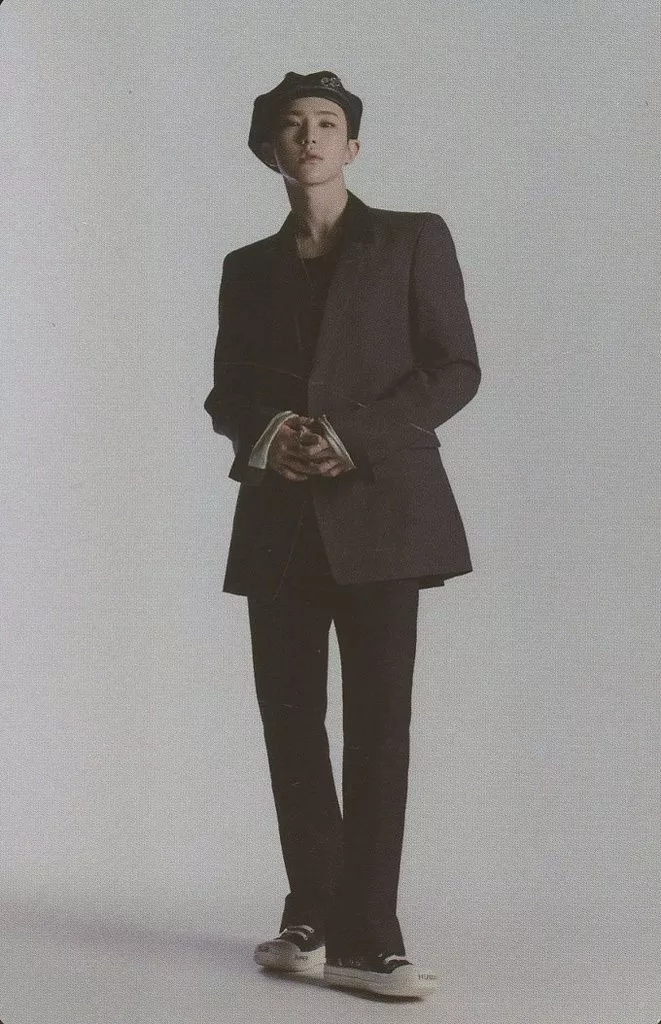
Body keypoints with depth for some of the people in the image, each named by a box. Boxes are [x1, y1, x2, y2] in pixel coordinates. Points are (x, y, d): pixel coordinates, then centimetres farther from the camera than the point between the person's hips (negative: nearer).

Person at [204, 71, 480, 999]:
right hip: (280, 517, 4)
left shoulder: (413, 240, 6)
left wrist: (354, 437, -13)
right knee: (290, 719, 2)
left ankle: (365, 939, -6)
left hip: (378, 509, -4)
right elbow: (227, 392, 16)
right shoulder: (249, 268, 17)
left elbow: (454, 368, -1)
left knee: (378, 721, -8)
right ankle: (314, 918, 13)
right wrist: (266, 433, -8)